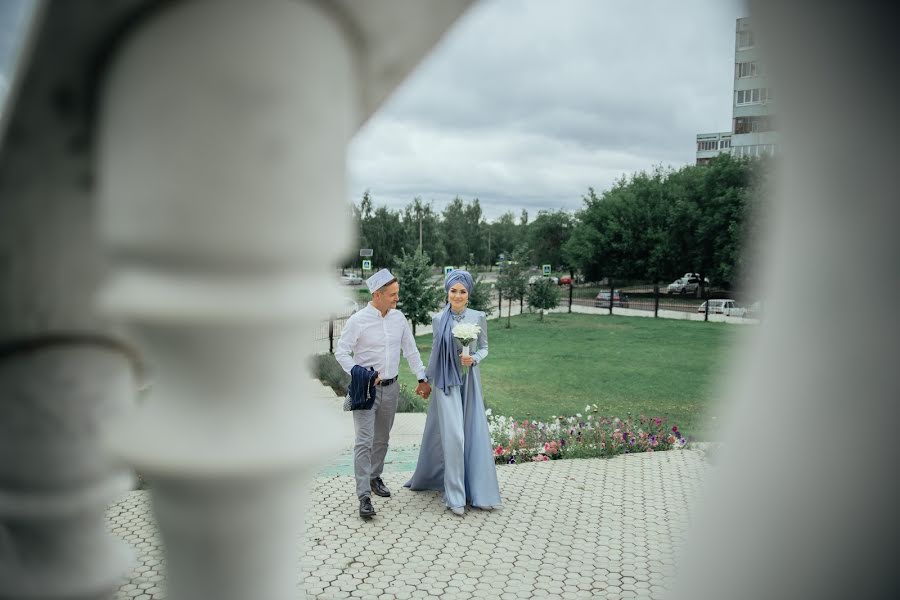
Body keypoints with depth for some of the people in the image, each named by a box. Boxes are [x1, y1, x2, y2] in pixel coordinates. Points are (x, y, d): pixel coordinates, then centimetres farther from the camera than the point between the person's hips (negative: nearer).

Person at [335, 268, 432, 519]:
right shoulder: (358, 320, -12)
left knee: (382, 439, 17)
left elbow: (410, 350, 10)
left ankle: (375, 478, 36)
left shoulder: (399, 318, 3)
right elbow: (341, 352, -9)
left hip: (391, 387, 5)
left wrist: (422, 378, 8)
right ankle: (364, 497, -6)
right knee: (364, 441, -8)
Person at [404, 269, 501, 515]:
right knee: (452, 435, -7)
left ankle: (478, 489, 18)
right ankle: (455, 495, 2)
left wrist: (474, 359, -14)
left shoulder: (478, 317, -1)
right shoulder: (439, 319, 0)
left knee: (474, 433, 3)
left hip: (469, 381, 1)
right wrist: (428, 378, 18)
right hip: (446, 381, -1)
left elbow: (484, 347, 7)